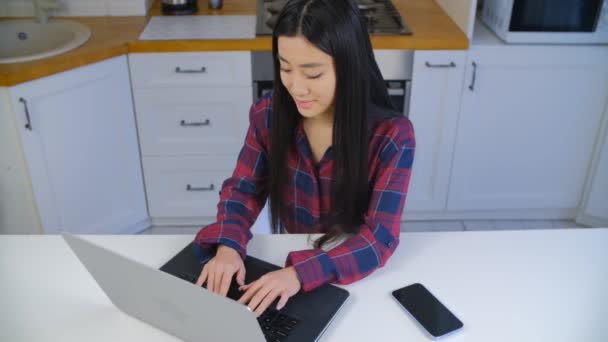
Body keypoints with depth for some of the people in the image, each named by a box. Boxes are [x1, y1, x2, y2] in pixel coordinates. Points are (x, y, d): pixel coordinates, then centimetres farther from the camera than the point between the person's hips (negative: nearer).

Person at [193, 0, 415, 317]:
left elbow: (379, 238, -20)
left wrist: (302, 273, -33)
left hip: (356, 278, -2)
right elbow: (243, 189, -1)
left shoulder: (392, 136, -17)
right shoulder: (268, 113, -9)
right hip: (286, 260, 3)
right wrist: (227, 245, -20)